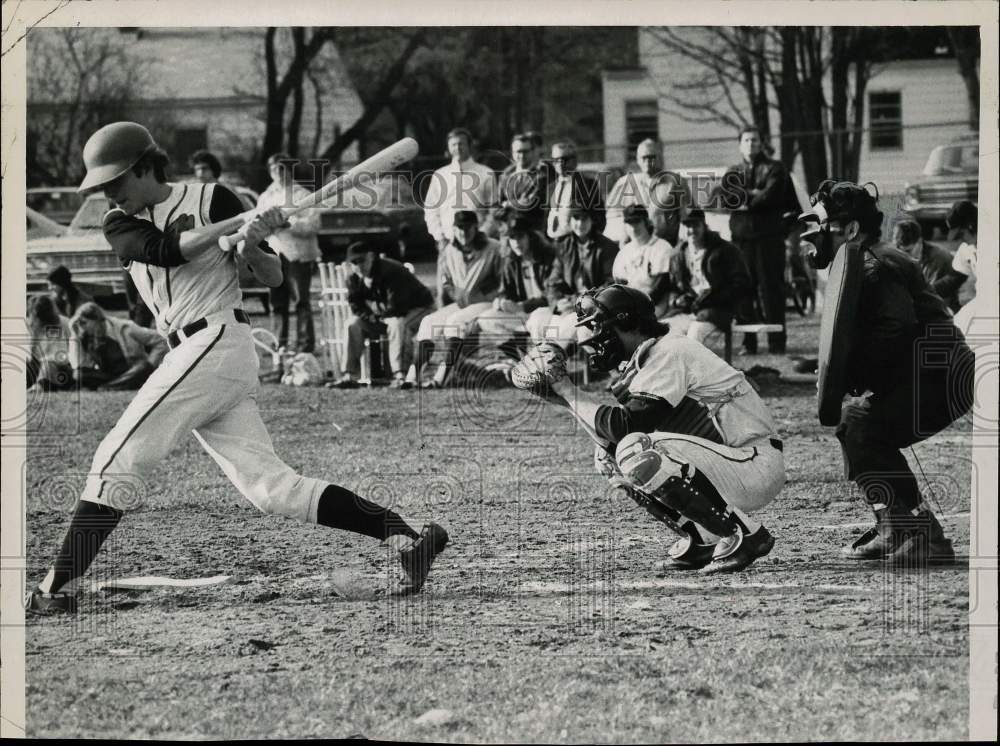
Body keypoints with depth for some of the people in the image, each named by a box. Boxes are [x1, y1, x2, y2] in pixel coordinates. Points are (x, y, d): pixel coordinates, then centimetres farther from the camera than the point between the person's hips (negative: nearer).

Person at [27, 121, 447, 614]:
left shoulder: (211, 200, 0)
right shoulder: (120, 225, 15)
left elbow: (274, 278, 3)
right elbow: (165, 250, -8)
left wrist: (251, 250, -19)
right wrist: (238, 225, -19)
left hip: (216, 343, -7)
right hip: (193, 356, 7)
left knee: (118, 459, -11)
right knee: (270, 487, -2)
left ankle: (58, 588, -11)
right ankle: (411, 538, -4)